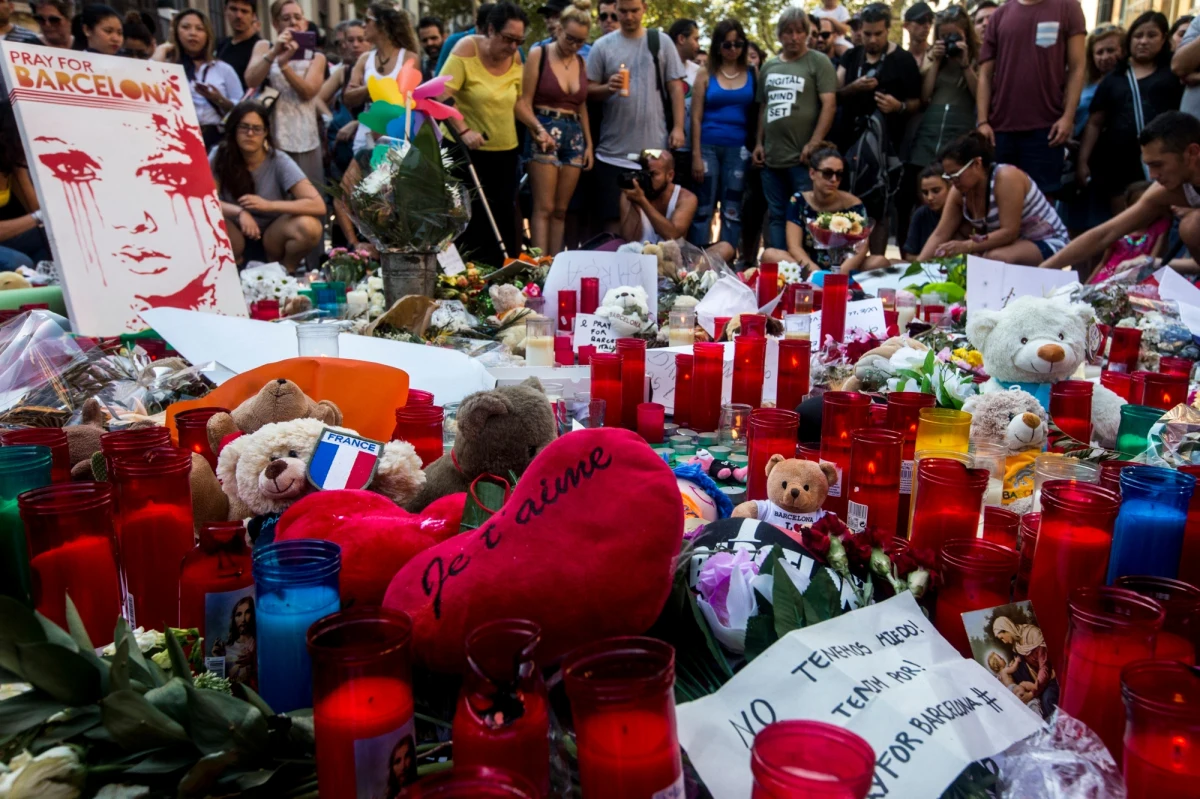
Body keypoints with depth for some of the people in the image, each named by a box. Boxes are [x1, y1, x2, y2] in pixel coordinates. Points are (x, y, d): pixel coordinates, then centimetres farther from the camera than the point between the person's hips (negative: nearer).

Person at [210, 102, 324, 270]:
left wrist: (269, 205, -32)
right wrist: (239, 212, -33)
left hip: (273, 233, -1)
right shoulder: (220, 155, -12)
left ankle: (284, 270, -2)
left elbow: (318, 206, -26)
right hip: (236, 232, 1)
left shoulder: (279, 161, -17)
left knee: (308, 226, -32)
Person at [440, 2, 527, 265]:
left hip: (506, 152, 5)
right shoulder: (466, 50, -12)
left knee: (504, 220, 9)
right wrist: (463, 130, -29)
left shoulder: (515, 59, 3)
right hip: (470, 151, -5)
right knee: (472, 221, 0)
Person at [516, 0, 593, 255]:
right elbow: (523, 103, -7)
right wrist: (539, 129, -23)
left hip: (575, 136, 5)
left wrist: (589, 144, 15)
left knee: (561, 209, 5)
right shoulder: (539, 55, -2)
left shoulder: (582, 62, 13)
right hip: (544, 132, -5)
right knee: (544, 208, -10)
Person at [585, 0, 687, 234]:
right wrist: (608, 88, -17)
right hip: (613, 151, 0)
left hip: (654, 149, 0)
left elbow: (675, 87, 5)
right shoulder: (602, 45, 5)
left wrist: (678, 127, -4)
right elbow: (588, 90, 4)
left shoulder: (661, 41, 6)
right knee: (613, 217, 2)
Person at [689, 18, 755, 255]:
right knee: (703, 208, 0)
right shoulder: (706, 75, 4)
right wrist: (696, 155, -5)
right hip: (708, 147, -1)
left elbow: (759, 113, 5)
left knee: (732, 210, 4)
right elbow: (696, 117, 1)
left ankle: (725, 261, 9)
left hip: (738, 149, 1)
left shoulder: (753, 74, 6)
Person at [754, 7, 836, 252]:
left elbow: (829, 105, -8)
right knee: (776, 216, 10)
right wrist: (759, 142, 11)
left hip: (803, 158, -5)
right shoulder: (769, 66, 16)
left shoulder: (819, 62, 0)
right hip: (772, 157, 6)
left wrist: (814, 143, -16)